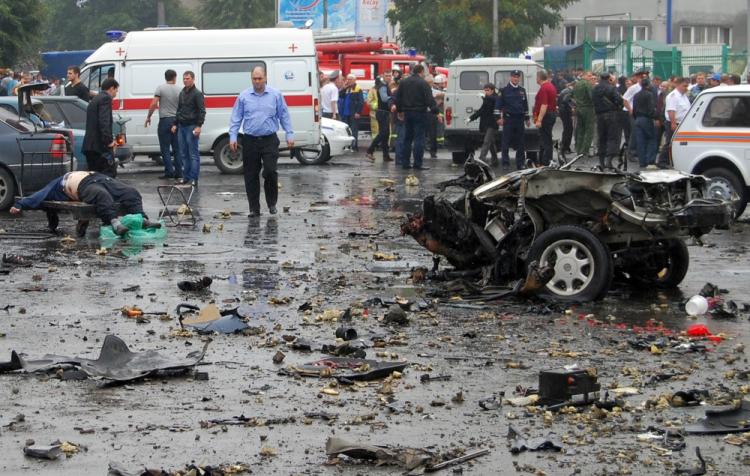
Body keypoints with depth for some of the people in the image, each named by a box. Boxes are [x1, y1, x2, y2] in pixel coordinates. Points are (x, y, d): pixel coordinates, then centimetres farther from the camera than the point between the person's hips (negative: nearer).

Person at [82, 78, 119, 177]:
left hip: (89, 145, 10)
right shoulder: (106, 99, -7)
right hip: (101, 146, -10)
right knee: (110, 173, -11)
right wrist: (109, 140, -20)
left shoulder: (95, 99, 24)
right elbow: (104, 121, -19)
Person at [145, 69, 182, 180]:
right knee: (177, 148, 10)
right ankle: (178, 172, 10)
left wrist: (148, 117, -2)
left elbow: (154, 104, -13)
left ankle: (169, 171, -5)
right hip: (176, 121, 3)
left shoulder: (160, 88, -6)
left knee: (165, 148, 1)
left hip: (164, 121, -3)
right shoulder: (179, 90, 2)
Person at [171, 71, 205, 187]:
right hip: (181, 127, 8)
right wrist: (175, 124, 18)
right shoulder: (182, 93, 16)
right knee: (183, 154, 9)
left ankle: (193, 179, -7)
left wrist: (199, 126, -19)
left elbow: (202, 111, -11)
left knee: (193, 154, -7)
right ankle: (186, 177, 15)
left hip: (191, 127, -8)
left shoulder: (197, 93, -6)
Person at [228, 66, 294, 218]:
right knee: (251, 176, 2)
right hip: (250, 141, 1)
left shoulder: (276, 95, 3)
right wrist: (233, 137, -1)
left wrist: (290, 135, 2)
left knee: (270, 171, -11)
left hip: (269, 140, -1)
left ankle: (272, 203, 8)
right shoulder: (244, 96, 5)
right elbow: (236, 118, 7)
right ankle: (254, 208, 9)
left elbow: (284, 116, 7)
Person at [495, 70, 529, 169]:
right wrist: (499, 117, -11)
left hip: (520, 119, 5)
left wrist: (527, 118, 21)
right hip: (508, 119, -5)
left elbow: (525, 105, 23)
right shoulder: (504, 90, -1)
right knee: (506, 142, -5)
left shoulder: (522, 90, 15)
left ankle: (520, 163, 12)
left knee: (520, 142, 6)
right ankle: (505, 162, 0)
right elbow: (498, 104, -4)